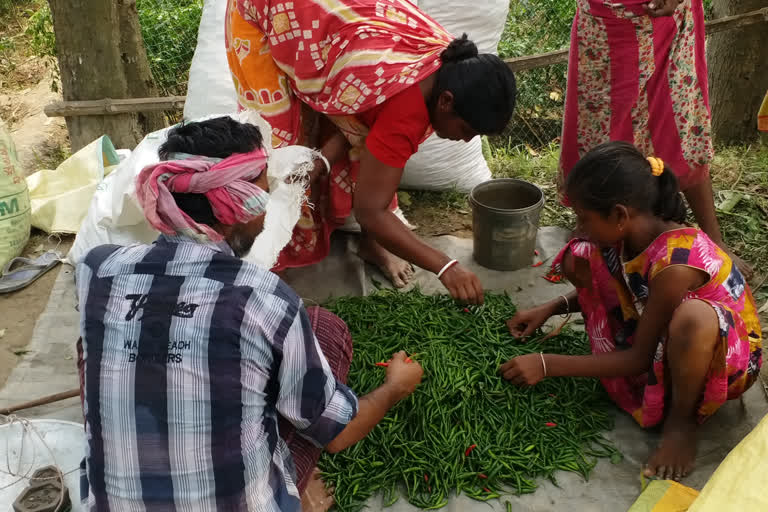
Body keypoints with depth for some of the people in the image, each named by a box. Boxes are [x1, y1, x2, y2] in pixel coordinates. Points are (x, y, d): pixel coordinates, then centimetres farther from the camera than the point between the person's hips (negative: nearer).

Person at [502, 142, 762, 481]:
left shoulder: (674, 264, -36)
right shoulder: (633, 231, -14)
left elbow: (640, 359, -26)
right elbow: (608, 286, 9)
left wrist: (548, 365, -24)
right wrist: (551, 309, -5)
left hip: (726, 356, -6)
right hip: (654, 332, 6)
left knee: (692, 316, -44)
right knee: (577, 260, -8)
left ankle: (682, 418, -15)